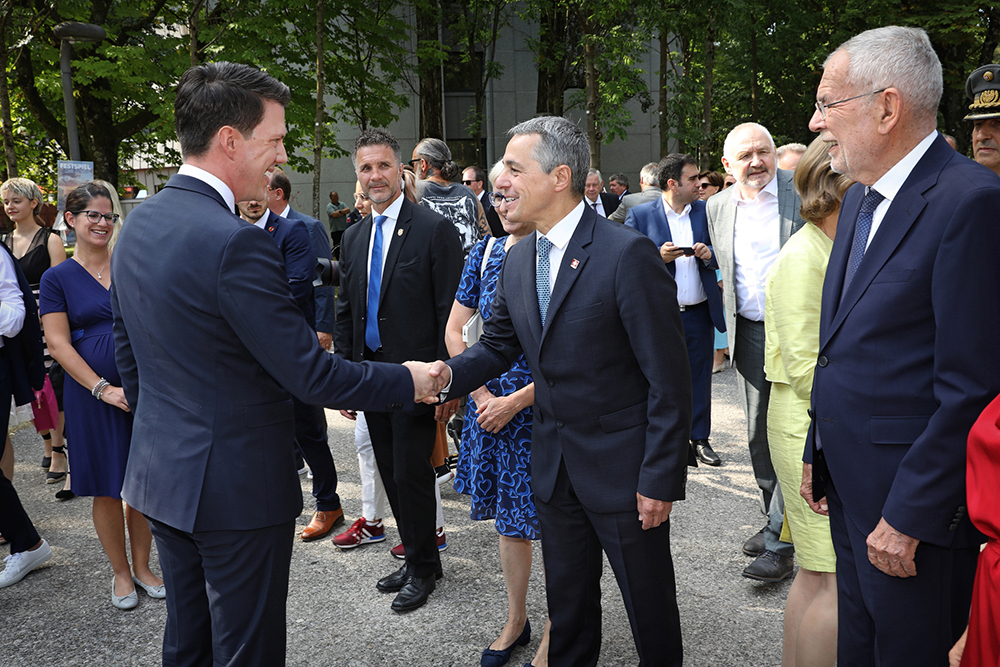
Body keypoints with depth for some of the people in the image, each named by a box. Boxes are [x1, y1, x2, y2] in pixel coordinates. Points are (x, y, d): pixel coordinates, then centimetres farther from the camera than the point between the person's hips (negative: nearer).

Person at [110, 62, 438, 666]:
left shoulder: (138, 223, 4)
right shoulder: (236, 242, -25)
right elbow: (307, 372, -22)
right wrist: (408, 382, -9)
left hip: (161, 474, 9)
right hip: (239, 484, -9)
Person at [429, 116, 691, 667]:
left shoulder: (628, 254, -19)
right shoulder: (518, 261, 4)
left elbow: (669, 379, -18)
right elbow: (497, 345, 11)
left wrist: (660, 478, -17)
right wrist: (450, 374, -11)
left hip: (622, 466, -6)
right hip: (553, 465, 6)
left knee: (650, 608, 13)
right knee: (567, 605, 22)